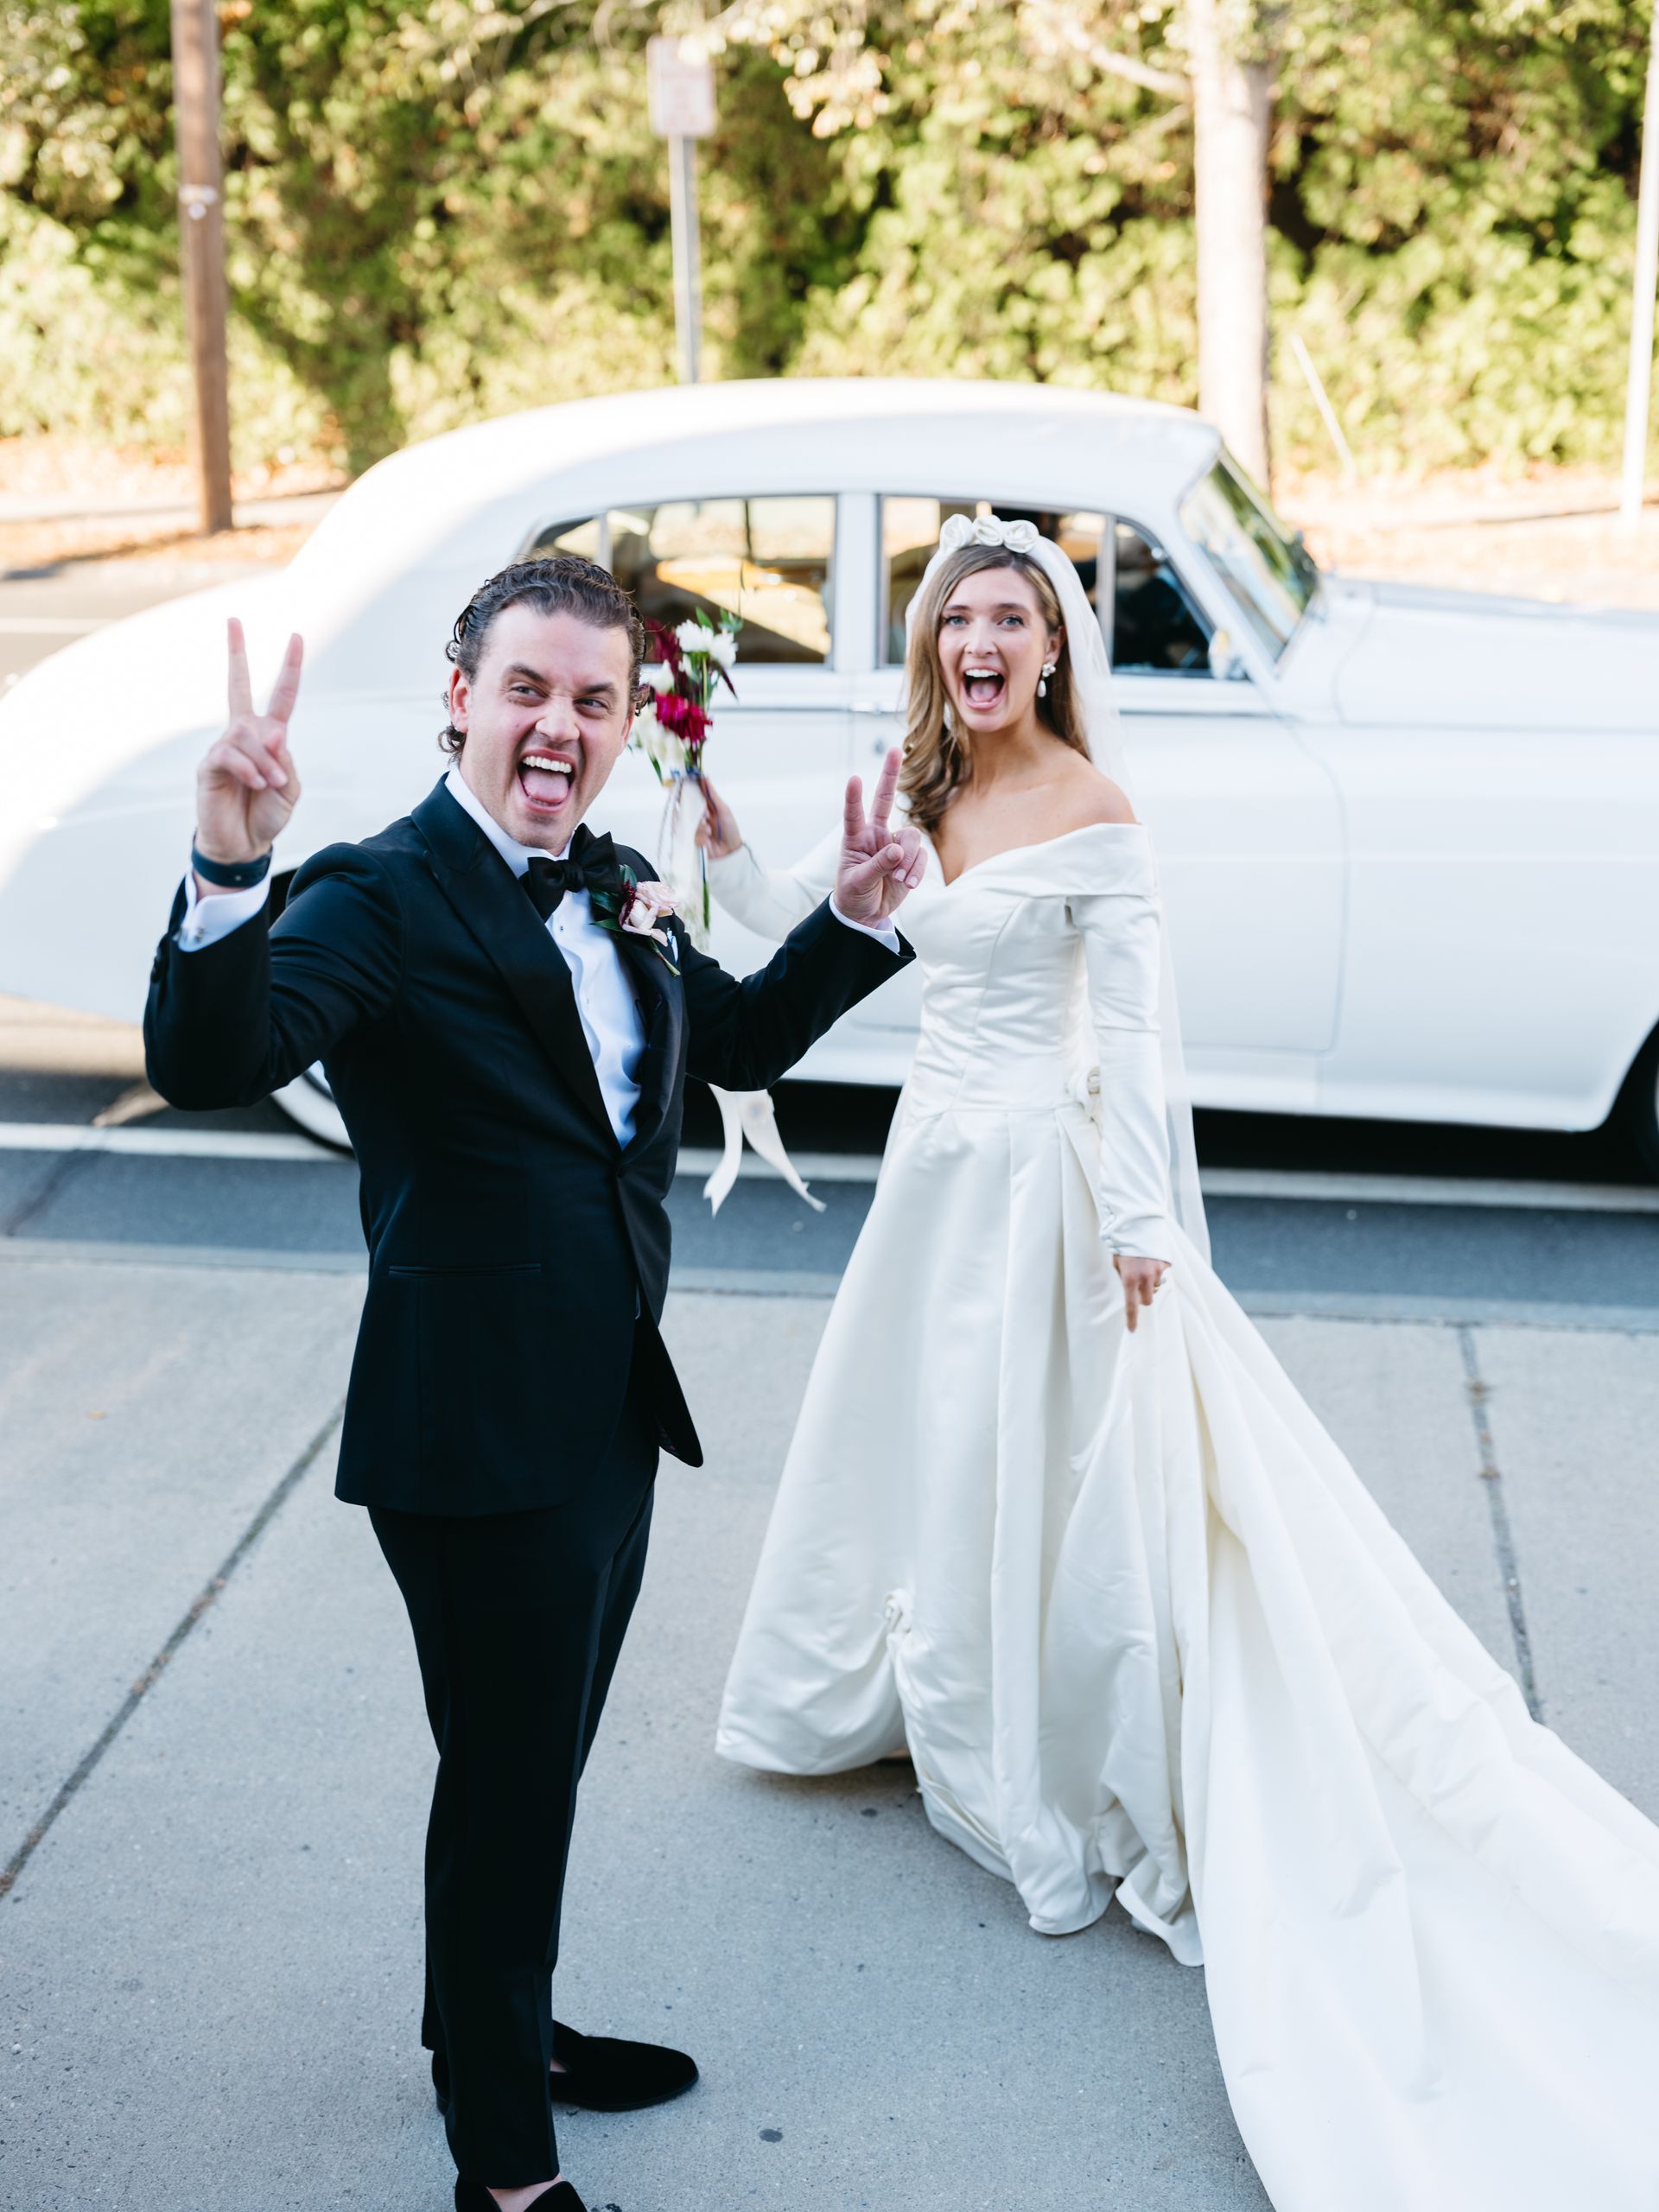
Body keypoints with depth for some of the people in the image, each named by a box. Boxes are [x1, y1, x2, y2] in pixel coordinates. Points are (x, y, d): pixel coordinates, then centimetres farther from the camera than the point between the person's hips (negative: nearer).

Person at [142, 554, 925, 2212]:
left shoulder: (618, 893, 8)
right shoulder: (383, 897, -18)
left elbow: (741, 1039, 22)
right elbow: (207, 1063, -34)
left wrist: (853, 922, 6)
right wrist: (229, 871, -51)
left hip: (613, 1418, 8)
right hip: (478, 1436, -8)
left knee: (543, 1762, 25)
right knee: (507, 1782, 6)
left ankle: (504, 2030, 48)